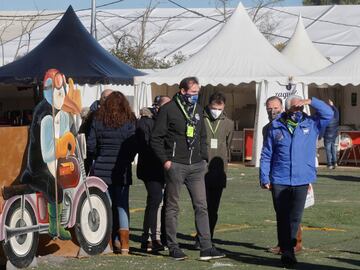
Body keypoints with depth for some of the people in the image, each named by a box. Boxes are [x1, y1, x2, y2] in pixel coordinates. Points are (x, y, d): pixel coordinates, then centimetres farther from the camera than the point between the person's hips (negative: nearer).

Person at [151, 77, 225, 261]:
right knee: (172, 207, 3)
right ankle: (173, 247, 10)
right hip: (175, 165, -6)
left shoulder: (197, 109, 15)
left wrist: (203, 158, 13)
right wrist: (165, 160, -11)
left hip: (196, 166, 6)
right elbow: (156, 138, -6)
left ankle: (206, 247, 0)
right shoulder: (168, 109, -5)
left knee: (201, 206, 0)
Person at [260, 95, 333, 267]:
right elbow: (266, 155, 5)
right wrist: (264, 178, 0)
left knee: (295, 218, 1)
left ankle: (287, 250, 14)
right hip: (279, 181, 0)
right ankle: (287, 251, 13)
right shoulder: (275, 128, 3)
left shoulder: (311, 125, 6)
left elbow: (328, 114, -4)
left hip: (301, 181, 0)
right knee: (283, 218, 4)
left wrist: (311, 102, -13)